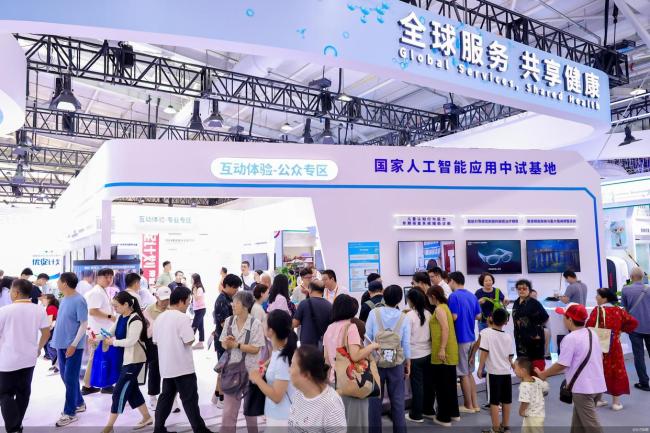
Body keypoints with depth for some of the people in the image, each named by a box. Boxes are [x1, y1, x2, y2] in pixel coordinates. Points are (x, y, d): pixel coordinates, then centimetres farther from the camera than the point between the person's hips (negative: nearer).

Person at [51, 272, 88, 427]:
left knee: (70, 378, -2)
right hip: (62, 344, 9)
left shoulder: (79, 300, -17)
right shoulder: (64, 299, 8)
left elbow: (84, 324, -17)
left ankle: (70, 413, 8)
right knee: (65, 376, 16)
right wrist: (57, 340, 14)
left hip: (73, 345, -8)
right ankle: (79, 403, 31)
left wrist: (74, 344, -19)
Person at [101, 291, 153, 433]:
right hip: (125, 358, 9)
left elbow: (130, 341, -26)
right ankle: (146, 417, 29)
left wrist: (113, 342, -17)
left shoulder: (136, 320, -21)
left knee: (119, 391, -4)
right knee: (131, 389, 15)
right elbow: (111, 332, 10)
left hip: (134, 360, -9)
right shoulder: (121, 317, 7)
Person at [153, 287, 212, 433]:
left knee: (166, 397, 16)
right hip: (182, 366, -7)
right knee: (190, 399, 0)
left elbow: (156, 341, 14)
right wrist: (191, 332, 0)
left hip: (166, 366, 7)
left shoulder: (160, 318, 8)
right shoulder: (182, 318, -17)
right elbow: (189, 341, -20)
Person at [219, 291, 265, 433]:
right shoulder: (229, 321, -2)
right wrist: (227, 343, -19)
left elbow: (255, 349, -16)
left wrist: (236, 344, -21)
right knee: (229, 409, 6)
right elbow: (223, 344, 3)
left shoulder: (255, 324, -15)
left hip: (249, 370, -3)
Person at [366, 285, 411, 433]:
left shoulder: (374, 313, -9)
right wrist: (408, 364, 10)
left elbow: (367, 338, -6)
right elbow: (406, 344, -2)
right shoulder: (403, 318, -5)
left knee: (375, 398, 10)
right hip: (396, 362, 1)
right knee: (397, 399, 11)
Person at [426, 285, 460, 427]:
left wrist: (442, 349, -24)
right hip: (450, 352, 9)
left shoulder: (439, 309, -14)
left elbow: (445, 328, -23)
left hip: (443, 353, -9)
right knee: (449, 382, 18)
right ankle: (454, 413, 28)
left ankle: (444, 417, 7)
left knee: (441, 384, 0)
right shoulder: (444, 307, 14)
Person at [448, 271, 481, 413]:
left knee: (463, 374, 4)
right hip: (471, 338, 7)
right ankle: (475, 404, 22)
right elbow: (478, 316, 11)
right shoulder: (472, 296, 7)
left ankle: (469, 406, 14)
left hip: (460, 339, -7)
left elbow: (453, 317, -21)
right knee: (469, 372, 18)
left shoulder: (454, 296, -15)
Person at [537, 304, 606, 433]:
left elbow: (562, 365, -18)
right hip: (598, 385, 9)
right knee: (578, 422, 20)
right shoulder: (592, 333, 8)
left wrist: (543, 374, -4)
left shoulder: (570, 338, -18)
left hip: (583, 388, -9)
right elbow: (600, 357, 17)